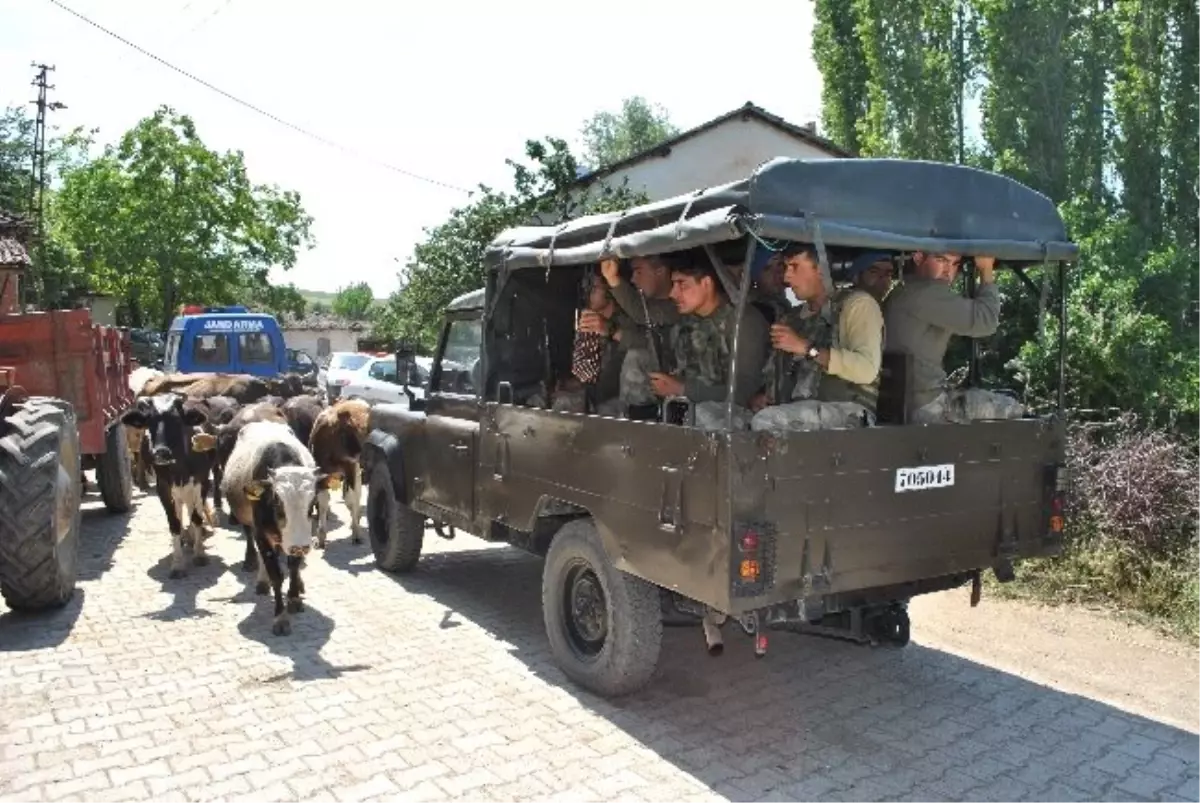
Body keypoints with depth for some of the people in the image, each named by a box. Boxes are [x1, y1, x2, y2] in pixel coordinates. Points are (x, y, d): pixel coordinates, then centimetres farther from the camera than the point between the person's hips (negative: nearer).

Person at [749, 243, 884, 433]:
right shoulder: (791, 318, 22)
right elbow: (775, 375, 23)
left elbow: (867, 370, -13)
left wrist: (806, 348, -12)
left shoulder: (856, 303, 3)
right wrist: (763, 396, 0)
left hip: (848, 412, -5)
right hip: (795, 414, 6)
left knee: (764, 422, -30)